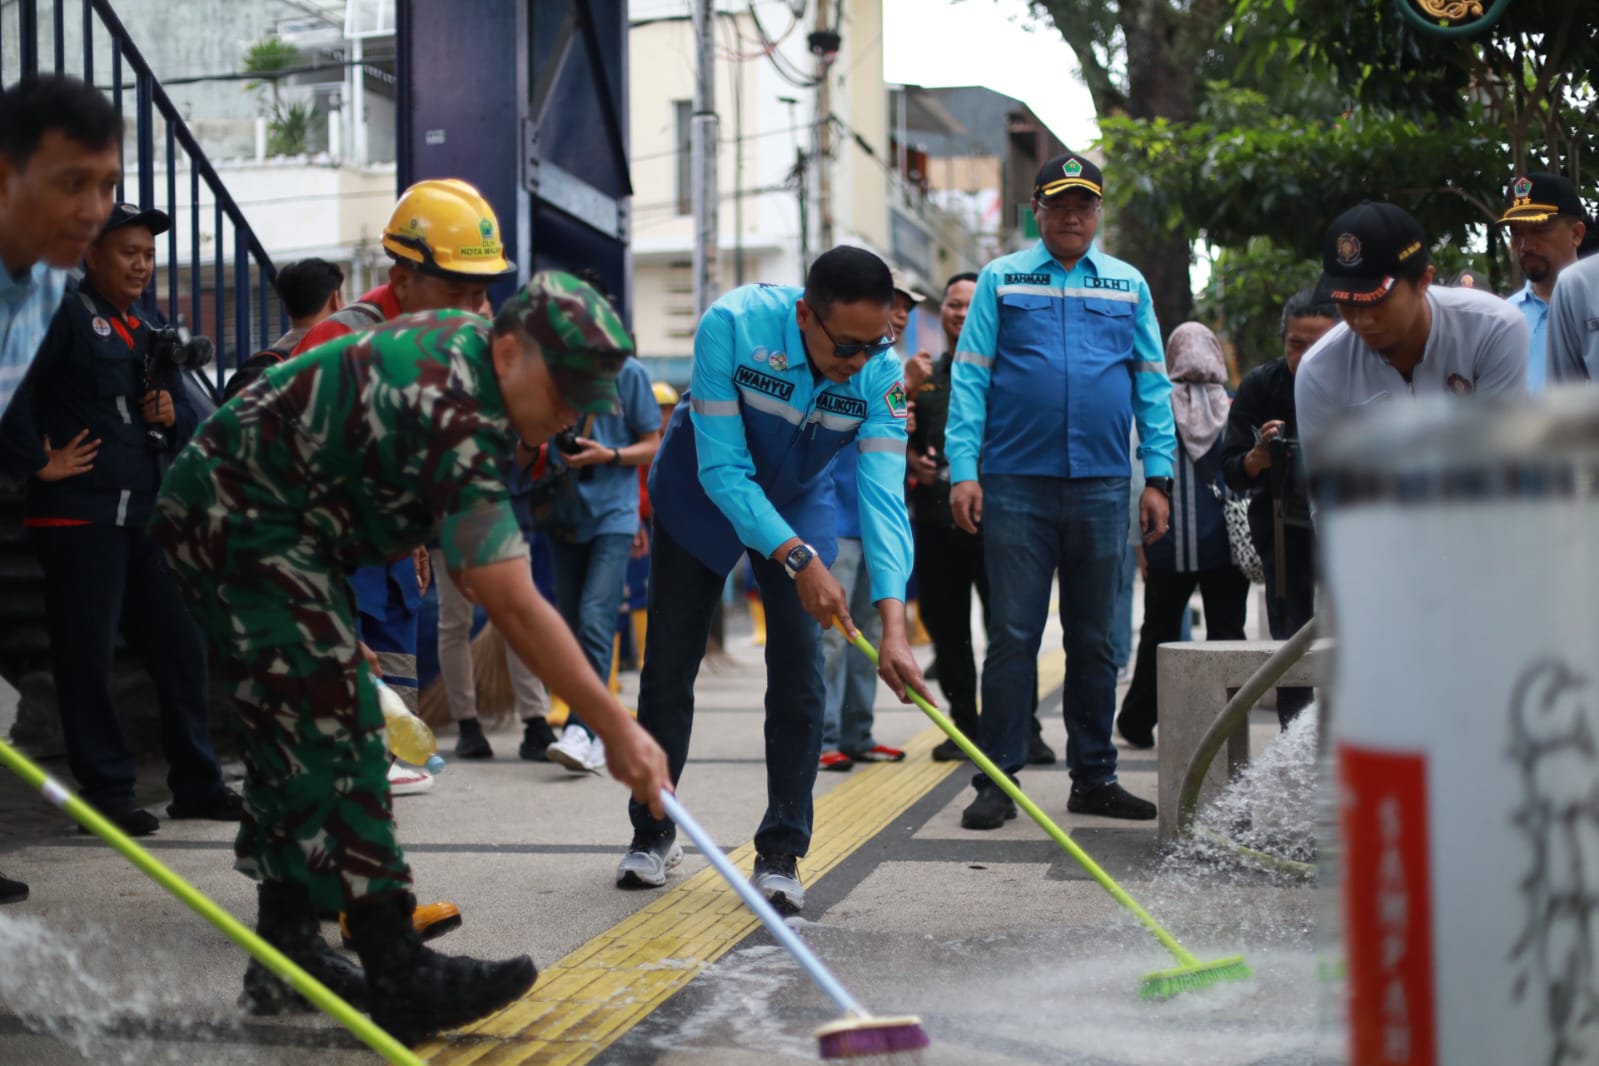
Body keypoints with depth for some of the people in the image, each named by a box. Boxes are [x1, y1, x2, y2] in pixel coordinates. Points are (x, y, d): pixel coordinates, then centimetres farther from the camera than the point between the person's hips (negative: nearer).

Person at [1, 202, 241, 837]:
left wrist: (173, 415, 4)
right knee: (86, 657, -2)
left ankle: (196, 784, 19)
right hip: (78, 514, -8)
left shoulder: (147, 333, 21)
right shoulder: (68, 317, -6)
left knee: (181, 646, 9)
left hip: (146, 513, 8)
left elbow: (189, 416, 26)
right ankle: (107, 793, 7)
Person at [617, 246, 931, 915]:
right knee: (669, 666, 4)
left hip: (800, 501, 1)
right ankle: (653, 834, 22)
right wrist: (797, 559, -40)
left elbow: (884, 495, -34)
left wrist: (893, 622, -45)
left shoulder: (881, 372, -28)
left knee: (799, 672, -9)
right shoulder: (732, 325, -35)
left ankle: (781, 853, 3)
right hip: (701, 494, -1)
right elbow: (723, 470, -32)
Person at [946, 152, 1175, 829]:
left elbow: (1152, 386, 11)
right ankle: (998, 780, 4)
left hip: (1101, 486, 2)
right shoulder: (1000, 280, 6)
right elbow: (970, 378, 1)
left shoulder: (1129, 286, 12)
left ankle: (1093, 778, 17)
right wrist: (963, 470, -9)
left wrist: (1158, 478, 3)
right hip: (1016, 484, -2)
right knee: (1012, 636, -2)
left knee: (1095, 640, 8)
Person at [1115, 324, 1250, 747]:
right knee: (1227, 633, 5)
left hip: (1170, 543, 0)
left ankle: (1138, 720, 19)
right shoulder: (1234, 406, 0)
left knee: (1159, 633, 12)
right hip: (1226, 541, 0)